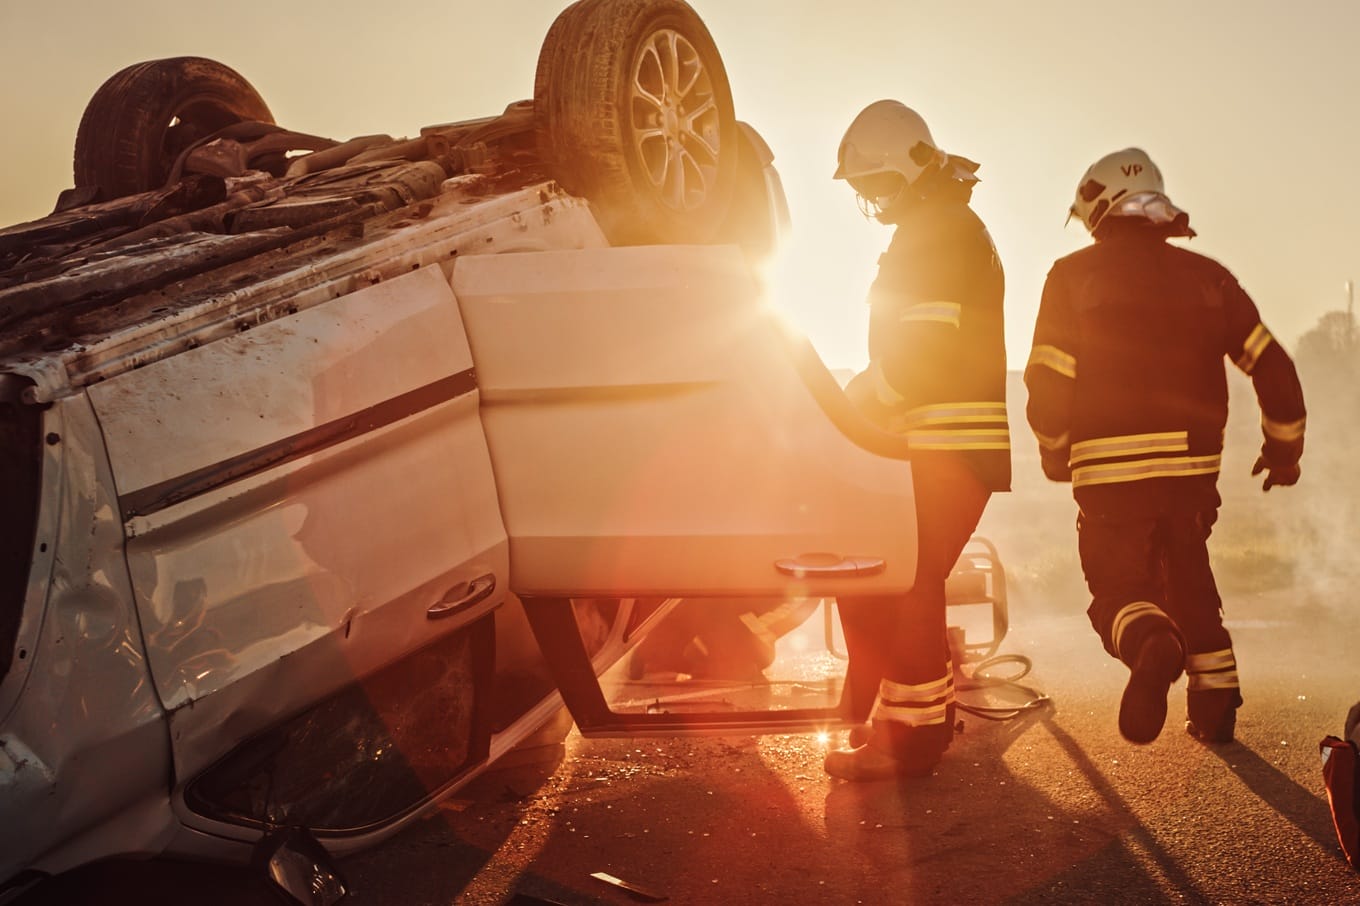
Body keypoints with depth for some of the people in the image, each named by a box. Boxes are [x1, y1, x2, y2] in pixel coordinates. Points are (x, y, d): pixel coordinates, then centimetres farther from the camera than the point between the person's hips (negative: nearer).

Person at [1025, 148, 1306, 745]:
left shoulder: (1073, 276, -1)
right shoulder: (1206, 277, 7)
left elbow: (1048, 382, -6)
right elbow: (1274, 369, 6)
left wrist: (1055, 455, 12)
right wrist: (1285, 449, 19)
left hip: (1108, 471, -3)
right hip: (1192, 466, 4)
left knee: (1118, 589, 5)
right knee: (1189, 581, 23)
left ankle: (1152, 645, -28)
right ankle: (1215, 705, 22)